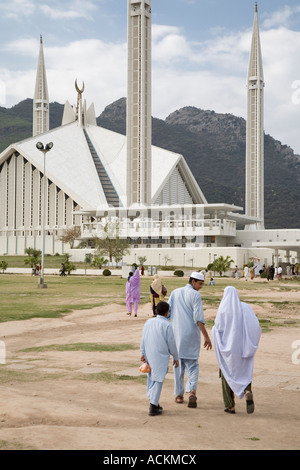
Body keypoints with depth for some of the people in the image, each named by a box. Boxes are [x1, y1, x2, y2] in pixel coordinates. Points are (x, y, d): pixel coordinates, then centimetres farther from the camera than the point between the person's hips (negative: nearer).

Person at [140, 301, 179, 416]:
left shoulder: (148, 322, 6)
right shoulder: (166, 325, -11)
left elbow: (143, 339, 9)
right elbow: (171, 343, -7)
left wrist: (142, 354, 15)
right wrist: (175, 357, 4)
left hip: (149, 355, 6)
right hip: (161, 357, -6)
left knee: (151, 379, 17)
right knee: (158, 380, -2)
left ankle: (153, 402, 23)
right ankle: (153, 407, -2)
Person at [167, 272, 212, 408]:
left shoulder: (175, 293, 8)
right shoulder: (195, 295, -8)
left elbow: (167, 313, 7)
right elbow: (199, 318, -15)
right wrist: (206, 337, -14)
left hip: (177, 334, 4)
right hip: (191, 335, -4)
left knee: (178, 364, 13)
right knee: (192, 364, 4)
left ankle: (179, 395, 16)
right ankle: (192, 391, -16)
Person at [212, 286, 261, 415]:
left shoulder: (223, 309, -9)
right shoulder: (246, 307, 0)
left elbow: (217, 328, -10)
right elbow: (256, 327, -4)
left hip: (227, 347, -2)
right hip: (244, 348, 2)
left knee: (228, 375, 14)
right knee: (244, 374, 13)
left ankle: (230, 406, 13)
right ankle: (248, 393, -18)